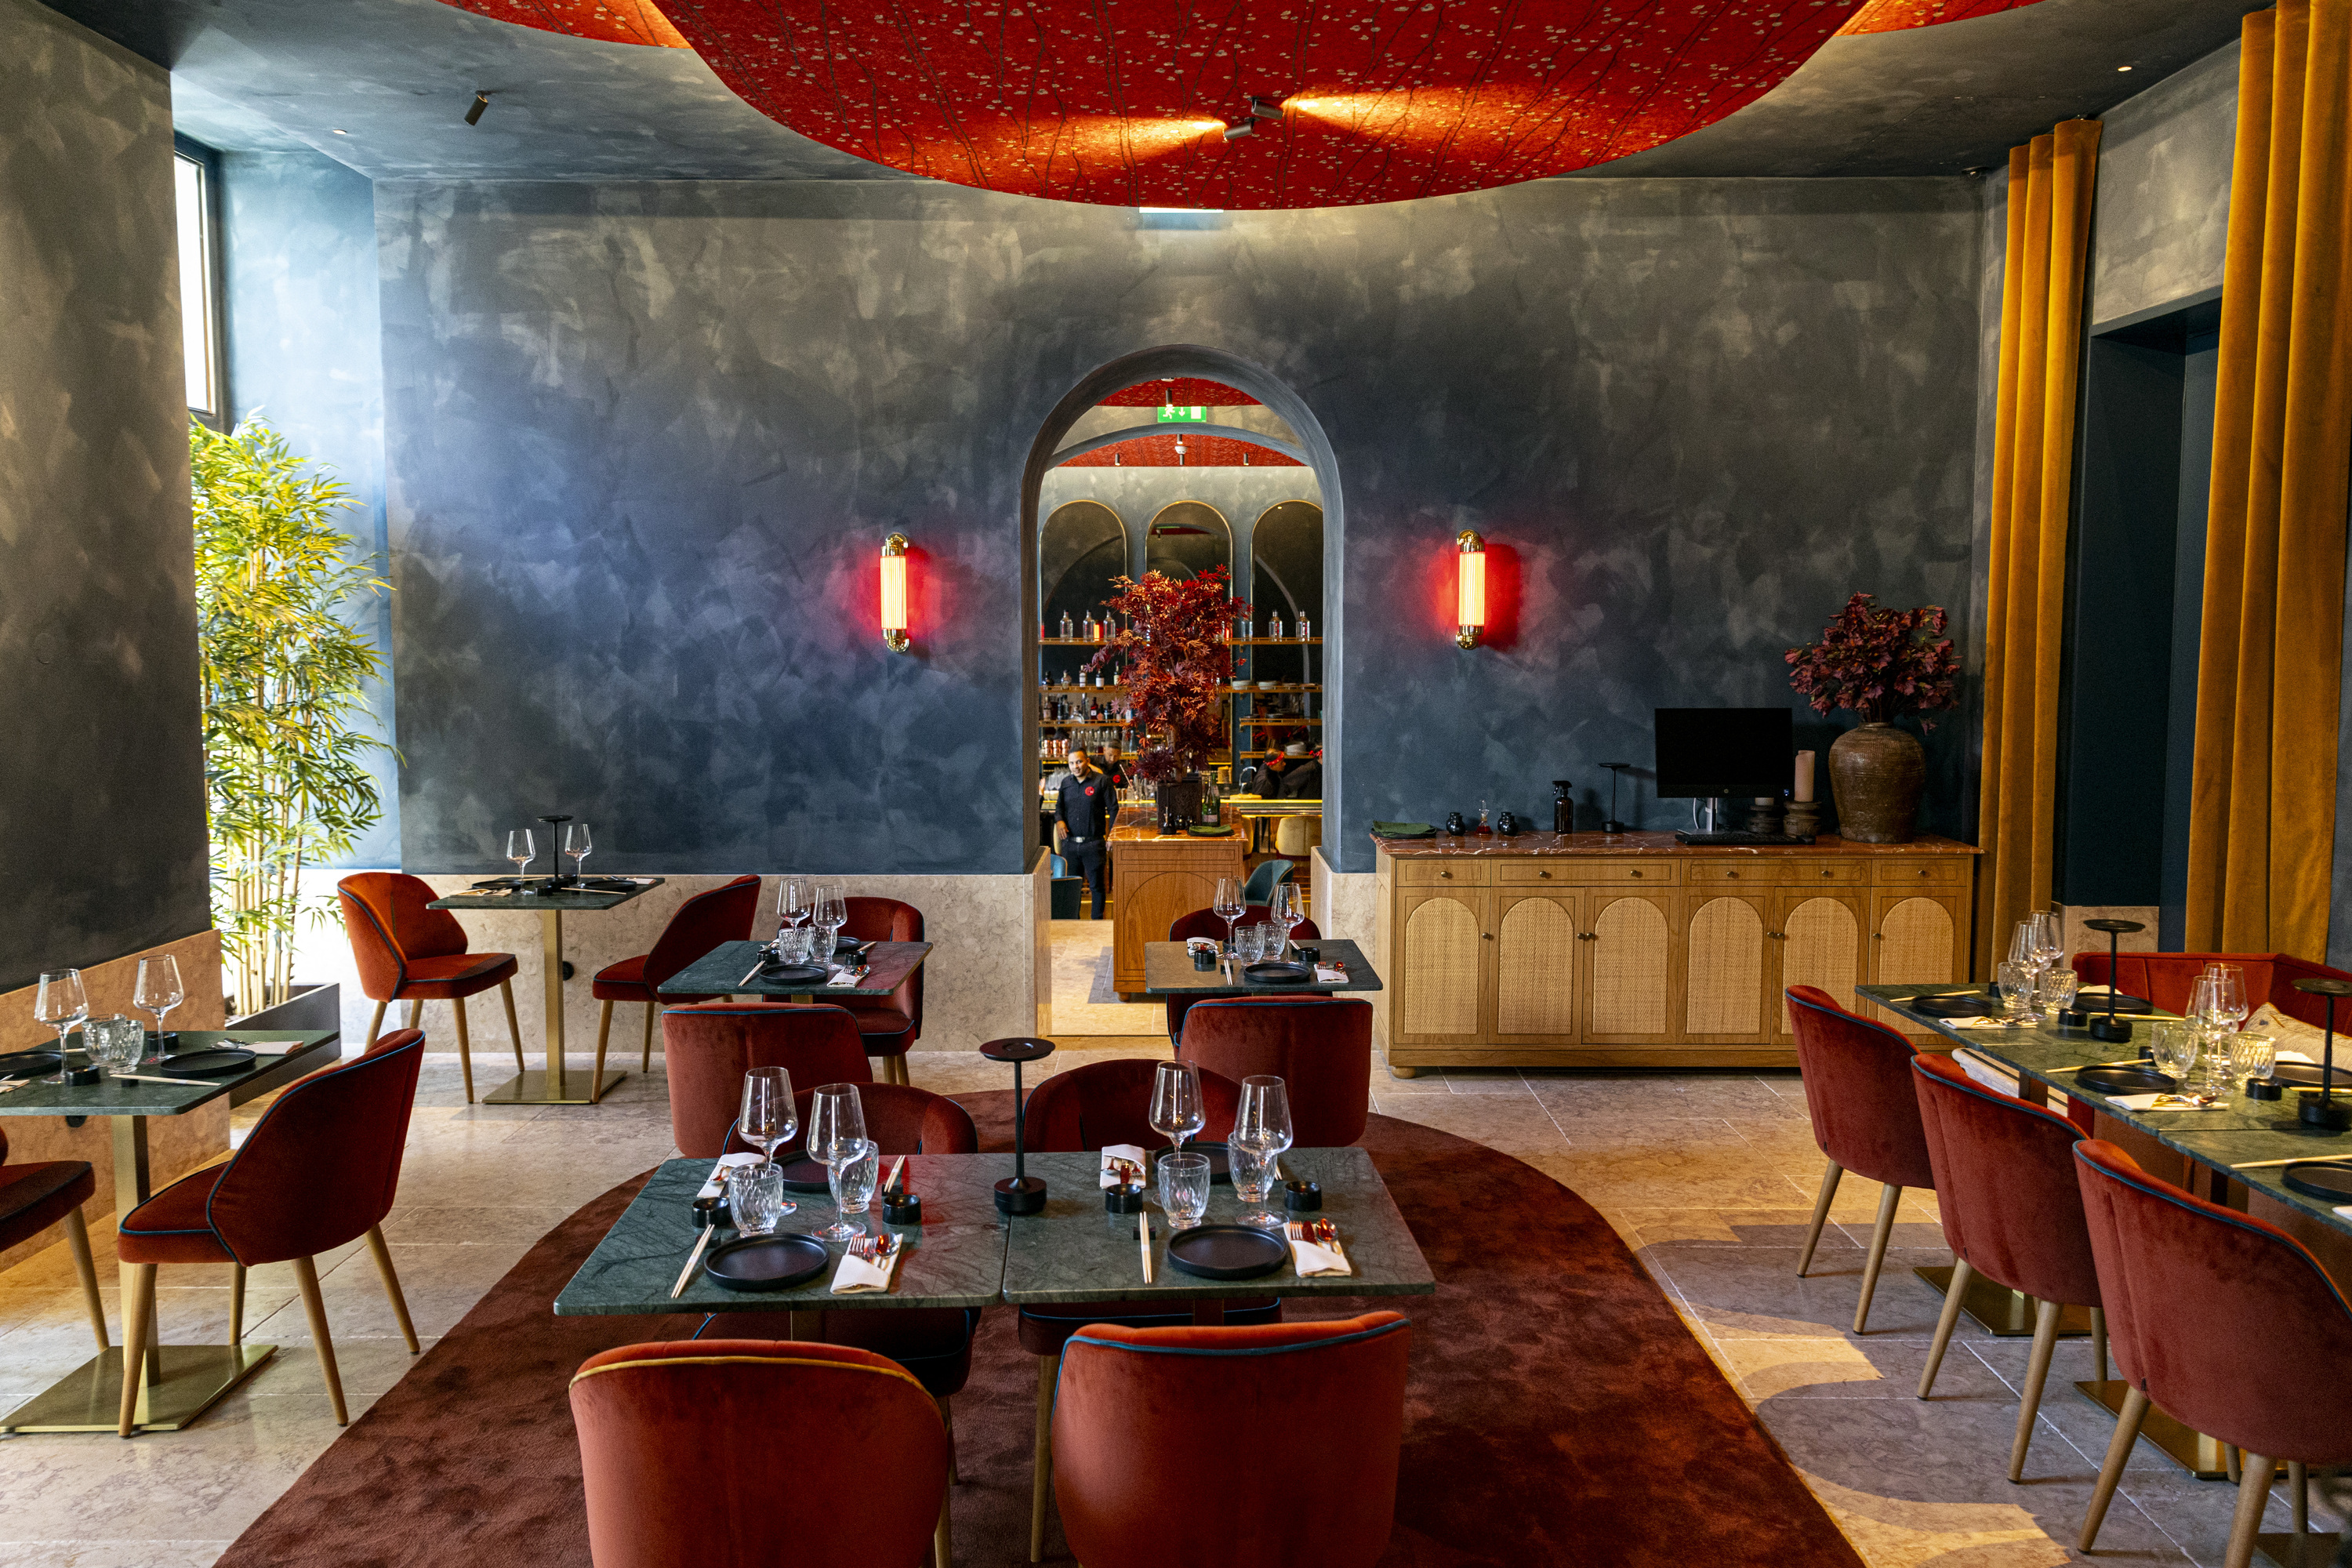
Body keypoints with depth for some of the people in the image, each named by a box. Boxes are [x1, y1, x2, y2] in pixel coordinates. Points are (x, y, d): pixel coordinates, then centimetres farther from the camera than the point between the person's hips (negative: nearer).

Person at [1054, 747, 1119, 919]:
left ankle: (1097, 920, 12)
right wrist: (1059, 820, 1)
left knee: (1097, 885, 1)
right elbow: (1059, 805, 22)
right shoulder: (1066, 782, 11)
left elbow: (1113, 808, -3)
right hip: (1070, 843, 4)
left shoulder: (1102, 780, -3)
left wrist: (1111, 834, -10)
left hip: (1094, 843, -4)